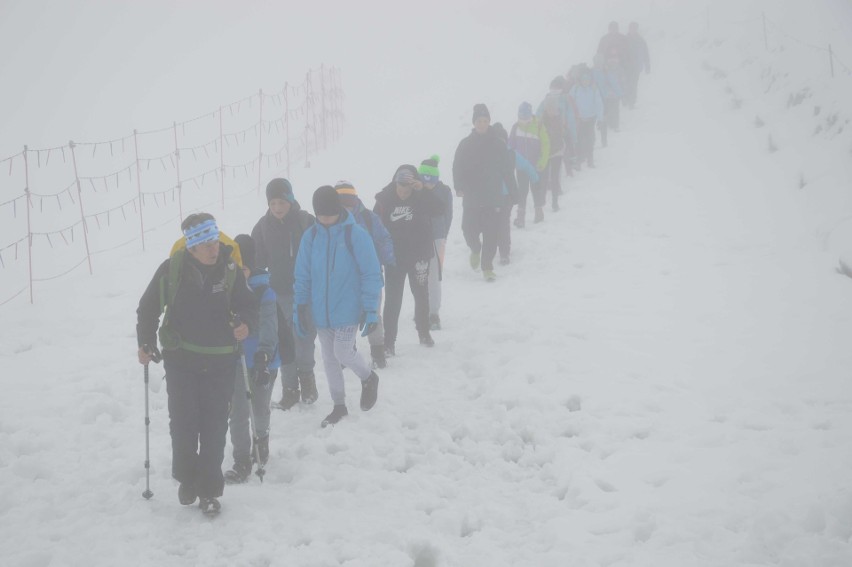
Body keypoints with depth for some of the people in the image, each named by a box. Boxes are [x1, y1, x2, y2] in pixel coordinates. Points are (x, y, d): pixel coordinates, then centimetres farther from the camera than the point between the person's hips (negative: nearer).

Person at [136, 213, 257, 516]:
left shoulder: (230, 271, -9)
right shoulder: (172, 269, -12)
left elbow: (247, 304, 4)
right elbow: (149, 307, 1)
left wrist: (244, 323, -17)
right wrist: (146, 344, -3)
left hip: (220, 362, 1)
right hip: (181, 359, -1)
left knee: (214, 427, 3)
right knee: (183, 423, 3)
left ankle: (209, 489, 14)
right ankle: (187, 478, 27)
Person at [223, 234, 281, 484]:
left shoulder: (264, 293, -16)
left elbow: (268, 325, -28)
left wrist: (263, 354, -42)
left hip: (261, 361, -4)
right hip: (234, 360, 4)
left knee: (260, 408, 10)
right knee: (238, 412, 4)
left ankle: (261, 438, 33)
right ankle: (242, 461, 15)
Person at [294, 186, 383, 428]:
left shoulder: (356, 235, -12)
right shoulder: (310, 236, 0)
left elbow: (371, 274, -9)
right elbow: (302, 276, 6)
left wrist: (370, 309, -12)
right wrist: (299, 308, 4)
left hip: (348, 310, -4)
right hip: (320, 312, 4)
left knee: (342, 352, -10)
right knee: (329, 358, 11)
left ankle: (369, 378, 22)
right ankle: (339, 406, 26)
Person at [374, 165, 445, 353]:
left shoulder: (422, 197, -8)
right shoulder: (384, 200, -9)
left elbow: (439, 210, -25)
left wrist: (423, 190, -34)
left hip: (419, 255, 1)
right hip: (395, 258, -1)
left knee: (421, 295, 17)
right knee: (393, 299, -3)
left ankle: (424, 332, 37)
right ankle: (389, 341, 1)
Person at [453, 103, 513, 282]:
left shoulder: (498, 144, 2)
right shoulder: (465, 145, 2)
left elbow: (505, 170, 7)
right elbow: (457, 168, 0)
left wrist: (501, 195, 4)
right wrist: (459, 188, -16)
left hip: (492, 197, 0)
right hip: (471, 198, 0)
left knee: (491, 232, -4)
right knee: (469, 229, -2)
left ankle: (487, 267, 5)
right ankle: (475, 249, 32)